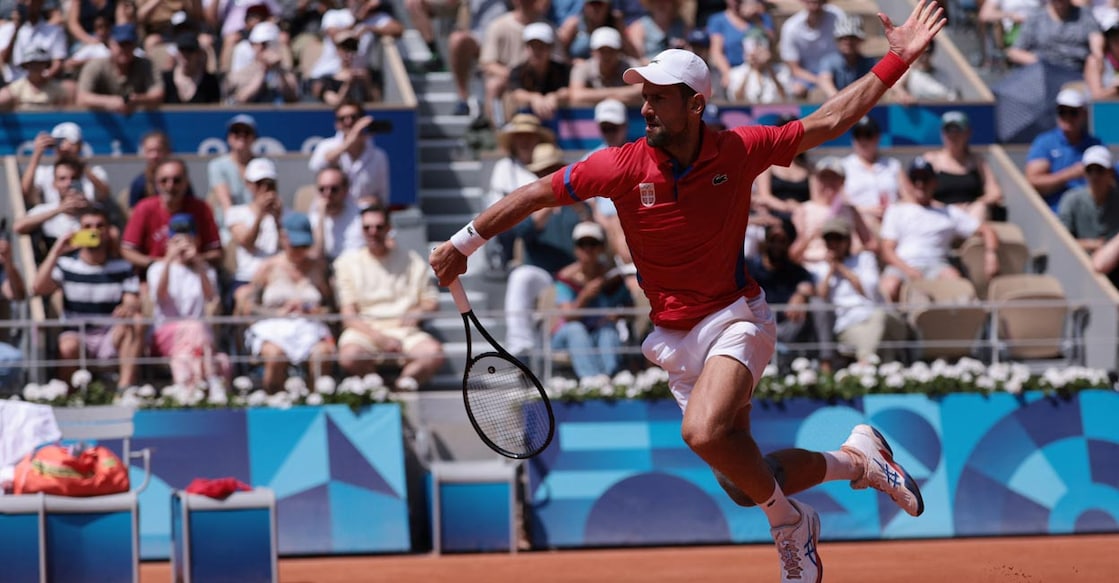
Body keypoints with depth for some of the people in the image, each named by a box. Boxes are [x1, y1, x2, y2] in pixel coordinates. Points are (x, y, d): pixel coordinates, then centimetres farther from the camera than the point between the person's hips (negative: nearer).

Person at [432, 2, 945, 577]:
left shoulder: (737, 151, -10)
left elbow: (829, 121, -1)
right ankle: (856, 459, 31)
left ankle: (788, 523, -7)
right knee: (744, 485, 5)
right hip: (675, 337, 3)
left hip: (735, 317, -3)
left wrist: (896, 61, -5)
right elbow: (538, 193, 1)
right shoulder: (624, 166, -9)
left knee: (705, 432, -32)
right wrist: (461, 244, 1)